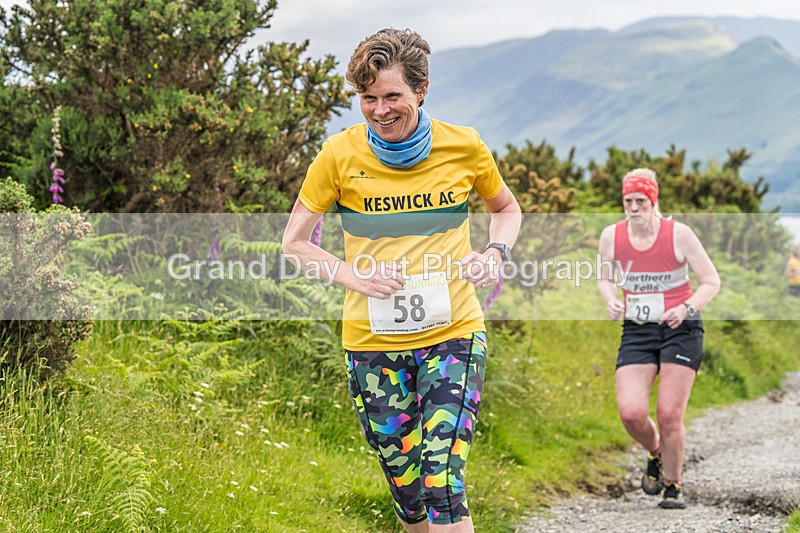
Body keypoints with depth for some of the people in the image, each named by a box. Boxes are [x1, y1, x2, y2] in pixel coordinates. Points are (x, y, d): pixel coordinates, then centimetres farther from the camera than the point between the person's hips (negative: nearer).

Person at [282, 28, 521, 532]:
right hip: (372, 340, 1)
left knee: (443, 486, -15)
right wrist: (350, 274, -12)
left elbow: (507, 209, 17)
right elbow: (295, 240, 5)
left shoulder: (464, 146, -1)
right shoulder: (340, 155, -4)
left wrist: (496, 253, -4)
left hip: (453, 334, -1)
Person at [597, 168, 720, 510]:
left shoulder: (679, 234, -10)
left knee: (669, 415, -9)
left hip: (681, 330, -3)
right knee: (631, 413, -13)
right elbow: (605, 278, 17)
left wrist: (686, 308, -22)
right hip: (637, 332, 3)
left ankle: (672, 486, 14)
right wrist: (612, 302, -5)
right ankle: (655, 454, 21)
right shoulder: (611, 236, -1)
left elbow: (711, 283, -4)